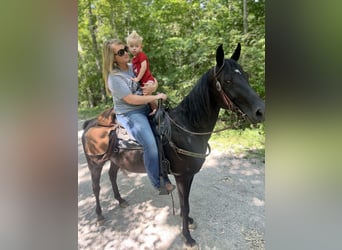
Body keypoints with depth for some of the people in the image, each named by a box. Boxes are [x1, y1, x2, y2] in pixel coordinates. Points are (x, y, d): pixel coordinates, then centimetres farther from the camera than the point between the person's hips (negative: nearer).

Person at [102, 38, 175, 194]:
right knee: (151, 144, -25)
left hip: (146, 108, 9)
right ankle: (159, 183, -8)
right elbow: (131, 99, -22)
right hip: (129, 114, -8)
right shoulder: (114, 78, -15)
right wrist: (156, 97, -18)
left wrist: (154, 86, -11)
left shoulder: (133, 67, 7)